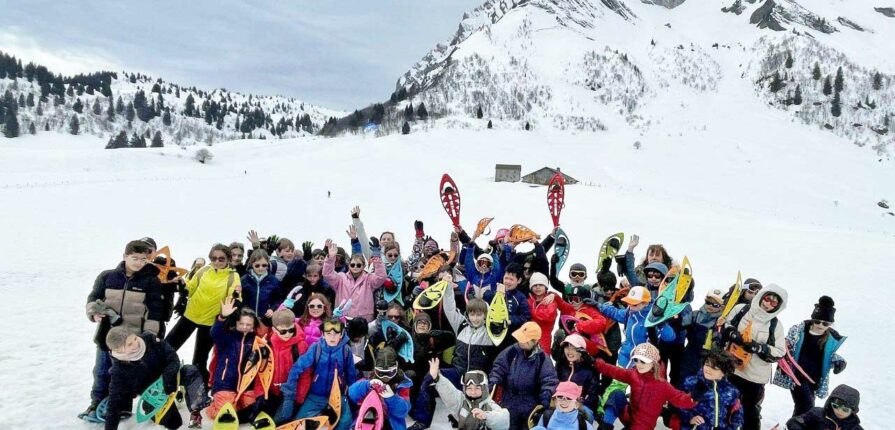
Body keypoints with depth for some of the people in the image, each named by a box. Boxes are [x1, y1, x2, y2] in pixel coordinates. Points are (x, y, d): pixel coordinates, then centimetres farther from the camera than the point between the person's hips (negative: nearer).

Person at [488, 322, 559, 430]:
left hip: (531, 409, -1)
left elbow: (549, 381, -13)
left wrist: (545, 402, -22)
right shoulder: (510, 352, -4)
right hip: (509, 405, 2)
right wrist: (492, 384, -18)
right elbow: (498, 370, -2)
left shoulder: (542, 359, -9)